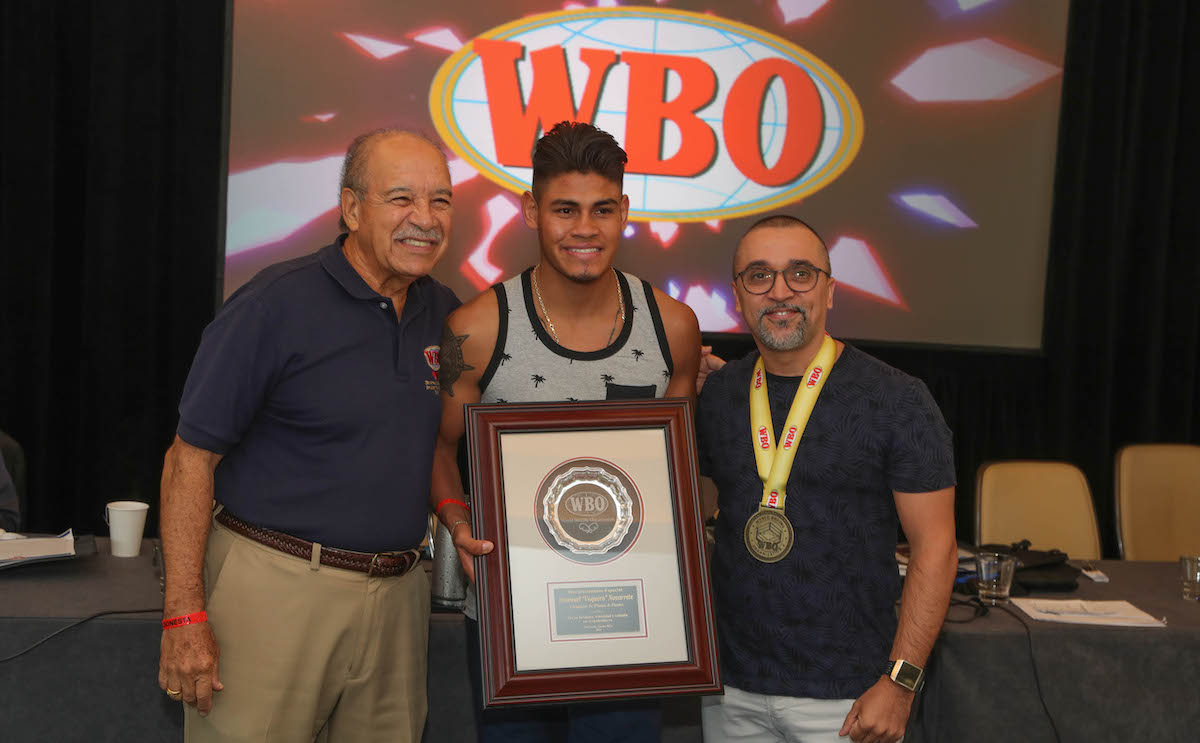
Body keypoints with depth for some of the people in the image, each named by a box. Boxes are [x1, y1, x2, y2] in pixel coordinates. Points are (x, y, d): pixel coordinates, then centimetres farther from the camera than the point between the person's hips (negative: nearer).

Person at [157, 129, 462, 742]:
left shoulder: (444, 313, 8)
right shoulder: (276, 305, -10)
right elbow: (190, 457, -10)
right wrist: (184, 615, -14)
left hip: (397, 596, 6)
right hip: (277, 587, -5)